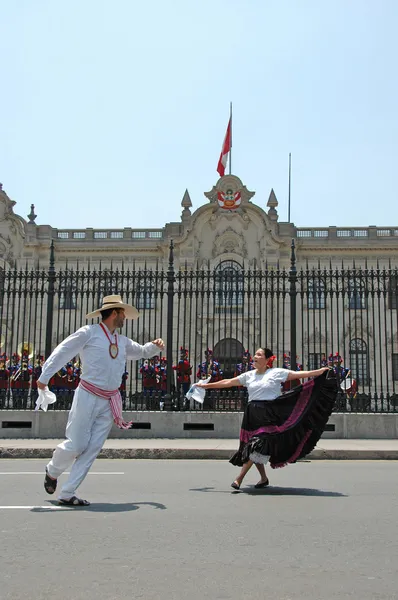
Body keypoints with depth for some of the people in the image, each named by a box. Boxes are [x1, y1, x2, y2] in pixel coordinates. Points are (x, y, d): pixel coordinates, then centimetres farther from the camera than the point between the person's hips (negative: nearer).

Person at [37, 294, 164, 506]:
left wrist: (155, 345, 10)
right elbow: (62, 352, -4)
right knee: (76, 445, -5)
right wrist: (44, 377, -8)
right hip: (88, 396, -6)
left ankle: (67, 494, 8)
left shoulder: (122, 342, 18)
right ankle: (52, 470, 27)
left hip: (110, 402, 6)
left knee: (92, 449, 1)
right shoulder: (89, 333, -3)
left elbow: (142, 352, 32)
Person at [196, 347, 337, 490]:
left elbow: (298, 374, -5)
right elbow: (228, 382, 16)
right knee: (254, 448, 8)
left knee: (256, 446, -13)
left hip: (269, 415, -5)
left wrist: (321, 371, -13)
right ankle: (263, 478, 25)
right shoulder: (249, 375, 12)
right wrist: (206, 385, 16)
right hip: (252, 414, 5)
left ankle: (239, 478, -9)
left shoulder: (277, 373, 0)